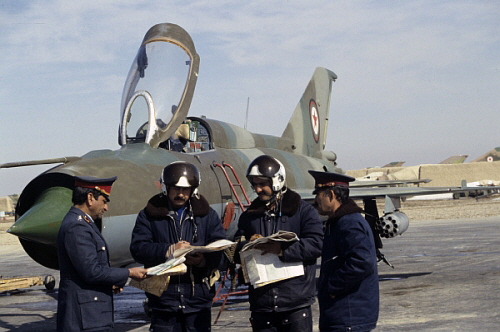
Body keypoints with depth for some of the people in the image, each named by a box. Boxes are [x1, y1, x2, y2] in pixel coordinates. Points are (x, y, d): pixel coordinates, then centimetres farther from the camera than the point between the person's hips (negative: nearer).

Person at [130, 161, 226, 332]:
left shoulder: (207, 214, 9)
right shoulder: (150, 215, 6)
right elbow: (137, 248, -6)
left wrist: (203, 259, -23)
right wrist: (169, 250, -21)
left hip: (198, 298, 1)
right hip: (163, 297, -1)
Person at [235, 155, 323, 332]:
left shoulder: (303, 211, -1)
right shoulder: (249, 216, 14)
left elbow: (316, 244, -14)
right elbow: (235, 251, 15)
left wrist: (282, 249, -25)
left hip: (296, 303, -4)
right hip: (260, 303, 4)